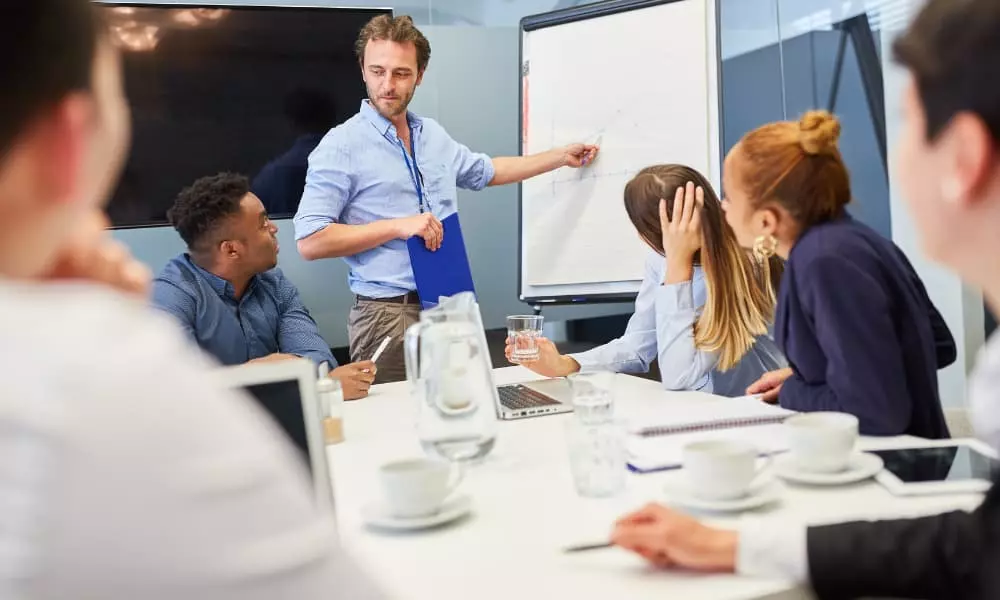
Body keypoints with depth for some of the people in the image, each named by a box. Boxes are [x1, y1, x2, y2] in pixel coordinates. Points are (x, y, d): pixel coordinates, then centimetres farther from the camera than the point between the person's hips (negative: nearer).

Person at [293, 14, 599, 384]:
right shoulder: (342, 145, -10)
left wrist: (562, 157, 31)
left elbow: (486, 171, 30)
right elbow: (310, 242, -16)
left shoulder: (433, 135, 11)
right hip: (389, 313, -6)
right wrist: (398, 227, -18)